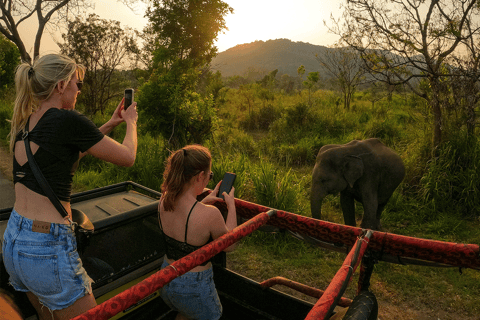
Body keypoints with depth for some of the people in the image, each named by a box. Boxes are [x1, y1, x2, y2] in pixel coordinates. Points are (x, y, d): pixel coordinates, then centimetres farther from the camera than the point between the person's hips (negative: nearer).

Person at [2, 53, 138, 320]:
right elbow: (127, 157, -10)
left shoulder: (24, 123, 6)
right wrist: (131, 122, 9)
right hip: (47, 248, -8)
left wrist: (110, 124, 20)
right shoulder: (67, 119, -18)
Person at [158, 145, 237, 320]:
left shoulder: (164, 201, -13)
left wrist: (204, 201, 7)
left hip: (166, 278, 7)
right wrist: (231, 205, -5)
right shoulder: (209, 214, -32)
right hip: (195, 287, -6)